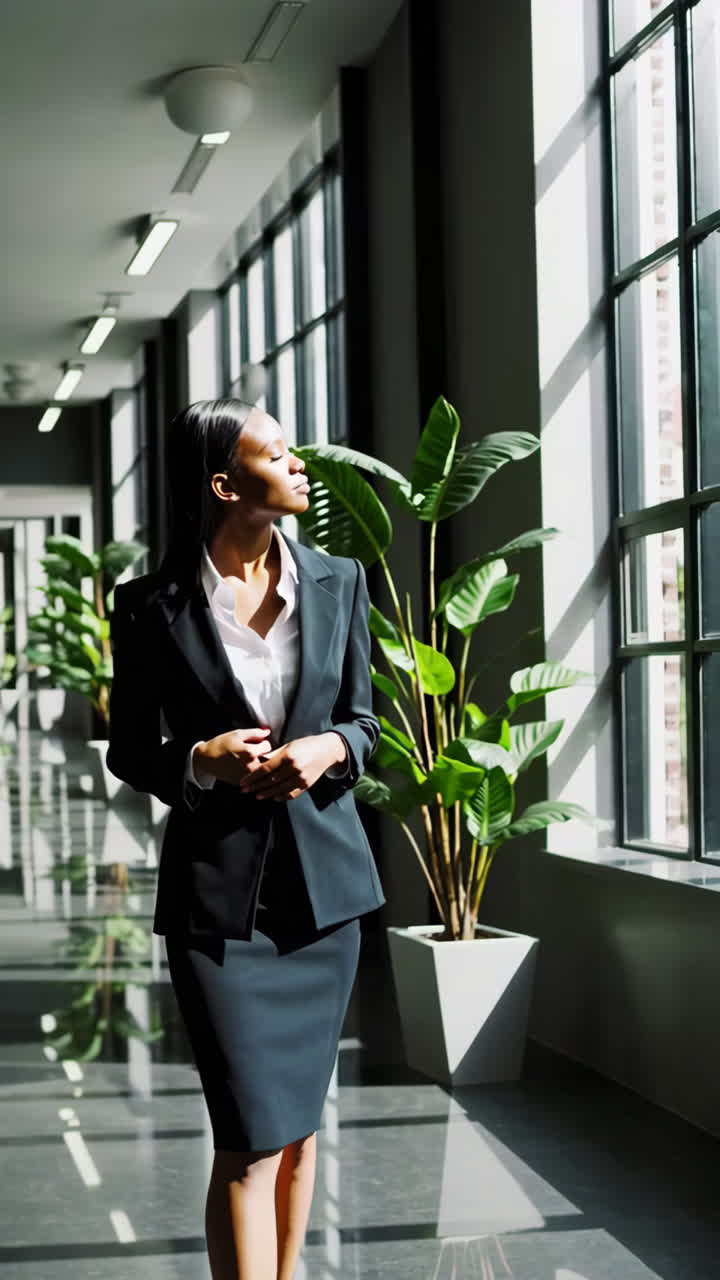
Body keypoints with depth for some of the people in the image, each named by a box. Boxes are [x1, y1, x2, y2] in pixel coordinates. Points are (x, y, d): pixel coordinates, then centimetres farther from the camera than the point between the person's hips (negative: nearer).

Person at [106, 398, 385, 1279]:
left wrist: (329, 750, -10)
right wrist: (203, 761, -17)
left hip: (322, 880, 4)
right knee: (252, 1138, -9)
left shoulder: (338, 582, 5)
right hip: (217, 888, -4)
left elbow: (365, 718, 12)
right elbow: (129, 751, 3)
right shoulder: (152, 608, -6)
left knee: (299, 1121, 13)